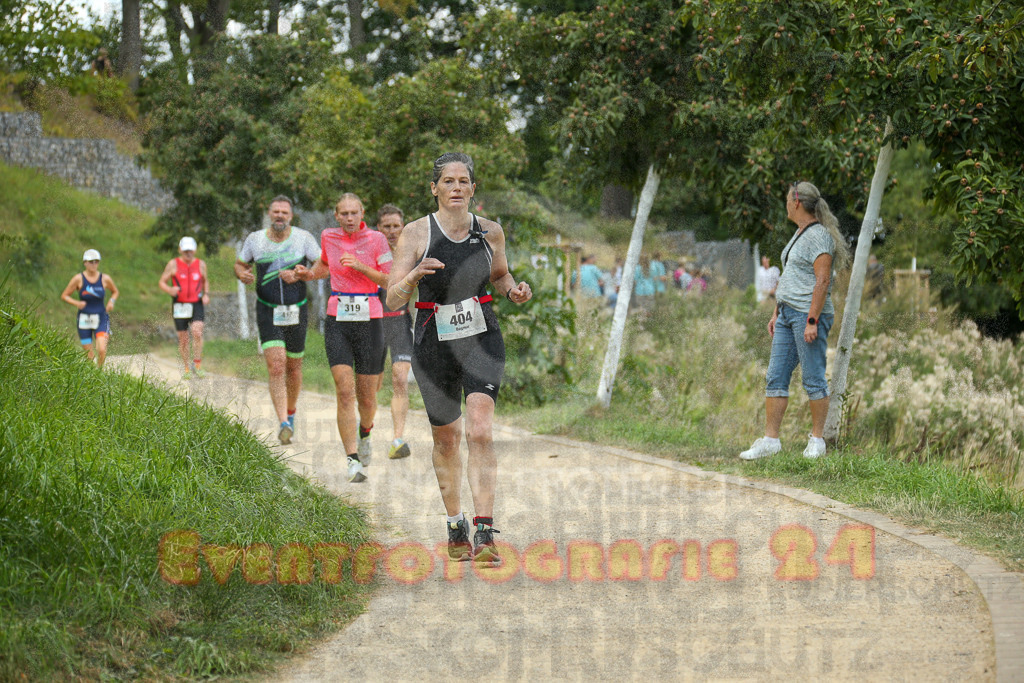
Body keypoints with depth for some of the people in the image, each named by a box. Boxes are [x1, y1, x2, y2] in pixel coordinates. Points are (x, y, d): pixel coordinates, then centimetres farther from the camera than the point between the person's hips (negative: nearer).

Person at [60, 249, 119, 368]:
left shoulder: (105, 279, -1)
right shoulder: (79, 278, -5)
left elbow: (115, 292, 18)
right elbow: (64, 295, 1)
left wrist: (111, 301, -3)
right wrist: (76, 303, -17)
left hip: (101, 318, 0)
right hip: (84, 320, 0)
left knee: (102, 350, -18)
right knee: (89, 356, 1)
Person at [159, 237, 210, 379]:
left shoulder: (201, 264, 8)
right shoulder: (173, 264, 1)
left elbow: (205, 281, 24)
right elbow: (162, 282, 5)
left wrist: (206, 294, 5)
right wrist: (170, 290, -17)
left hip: (197, 304, 0)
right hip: (180, 305, 0)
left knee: (197, 332, -21)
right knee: (183, 339, 4)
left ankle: (197, 365, -11)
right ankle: (186, 369, 17)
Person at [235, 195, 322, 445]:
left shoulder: (303, 238, -3)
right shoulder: (254, 240, 0)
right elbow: (239, 264, 14)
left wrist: (299, 275, -19)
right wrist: (243, 274, -10)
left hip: (297, 311, 1)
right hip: (268, 312, -1)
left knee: (293, 368, 12)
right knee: (276, 367, -16)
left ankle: (290, 413, 37)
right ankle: (283, 424, -22)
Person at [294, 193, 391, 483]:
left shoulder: (376, 239, -3)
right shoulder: (328, 237, 5)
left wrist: (361, 266, -17)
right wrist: (309, 273, 7)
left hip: (369, 321, -1)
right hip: (337, 322, 1)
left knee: (367, 398, 6)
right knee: (345, 392, -15)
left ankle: (364, 433, 42)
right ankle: (353, 461, -15)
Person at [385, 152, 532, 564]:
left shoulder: (490, 232, 1)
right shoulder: (416, 234, -7)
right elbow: (392, 301, -10)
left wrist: (515, 292, -2)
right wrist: (415, 275, -30)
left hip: (482, 341, 0)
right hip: (434, 344, 0)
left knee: (480, 432, -17)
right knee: (445, 439, 12)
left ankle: (485, 534, -21)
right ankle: (455, 526, 33)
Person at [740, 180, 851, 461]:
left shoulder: (819, 236, -12)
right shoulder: (799, 235, 19)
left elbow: (822, 281, -18)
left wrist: (812, 321, -22)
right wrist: (776, 314, 21)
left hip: (809, 314, -10)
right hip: (787, 314, 10)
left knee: (813, 379, -3)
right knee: (775, 377, 5)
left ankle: (817, 439, 4)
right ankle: (770, 439, 5)